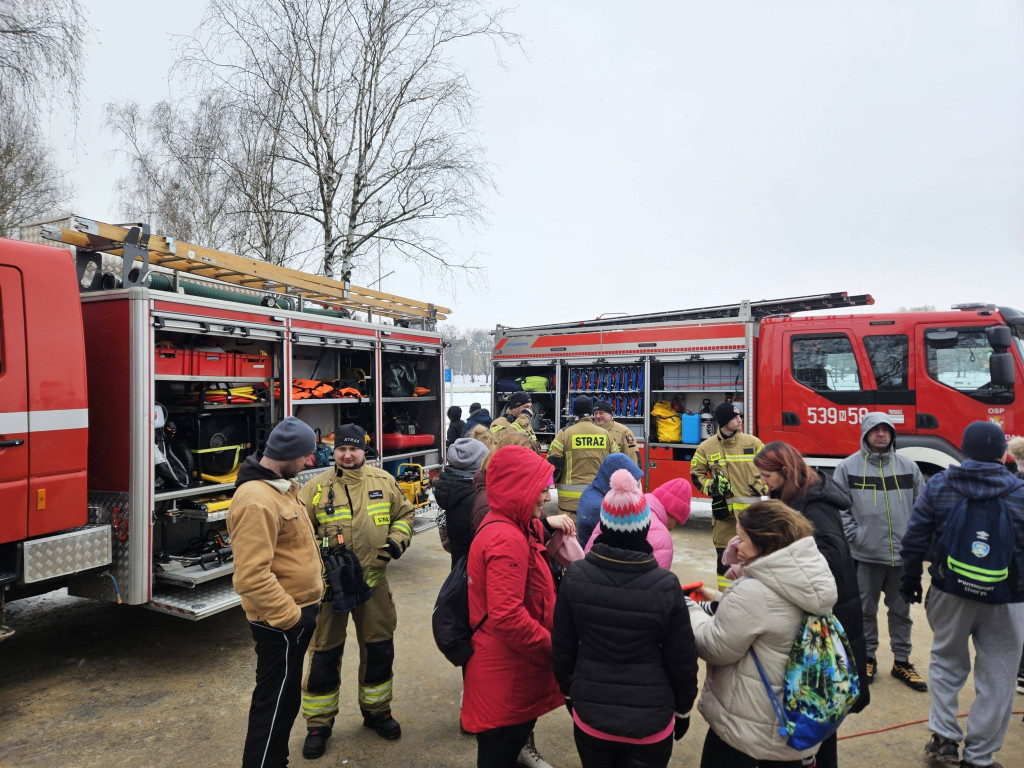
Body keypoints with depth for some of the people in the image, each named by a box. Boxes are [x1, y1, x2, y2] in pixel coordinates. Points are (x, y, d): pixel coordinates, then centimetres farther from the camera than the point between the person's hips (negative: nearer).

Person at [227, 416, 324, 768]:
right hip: (281, 620, -10)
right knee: (275, 701, 6)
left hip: (295, 609, 10)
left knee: (285, 696, 23)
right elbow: (252, 576, -30)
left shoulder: (281, 486, 7)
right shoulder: (256, 501, -26)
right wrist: (290, 617, -23)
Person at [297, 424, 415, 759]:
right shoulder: (316, 487, -7)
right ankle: (318, 723, 29)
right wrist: (319, 547, -17)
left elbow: (404, 514, 11)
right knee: (325, 653, 9)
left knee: (379, 649, 15)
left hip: (374, 581, 2)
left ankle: (376, 710, 38)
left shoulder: (383, 481, 0)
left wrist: (398, 540, -6)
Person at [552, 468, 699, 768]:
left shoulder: (575, 576, -14)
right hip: (650, 722, -1)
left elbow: (562, 648, -4)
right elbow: (682, 660, -8)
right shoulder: (666, 585, -19)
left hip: (590, 717, 2)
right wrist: (683, 709, 9)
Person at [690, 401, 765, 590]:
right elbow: (696, 473, 10)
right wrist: (711, 487, -5)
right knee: (724, 552, 7)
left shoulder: (752, 442, 1)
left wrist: (759, 487, 0)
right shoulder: (706, 447, 0)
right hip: (723, 508, 0)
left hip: (750, 508, 0)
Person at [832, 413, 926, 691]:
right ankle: (867, 658, 26)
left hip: (903, 555, 2)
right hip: (866, 555, -2)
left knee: (901, 610, 14)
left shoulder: (908, 467, 5)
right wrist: (853, 534, -10)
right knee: (866, 609, 11)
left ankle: (902, 661, 28)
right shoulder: (849, 467, -3)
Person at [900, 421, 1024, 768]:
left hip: (950, 593, 1)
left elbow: (914, 539, -3)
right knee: (996, 679, 10)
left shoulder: (938, 485, -5)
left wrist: (911, 581, 8)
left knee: (947, 661, 20)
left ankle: (943, 736, 19)